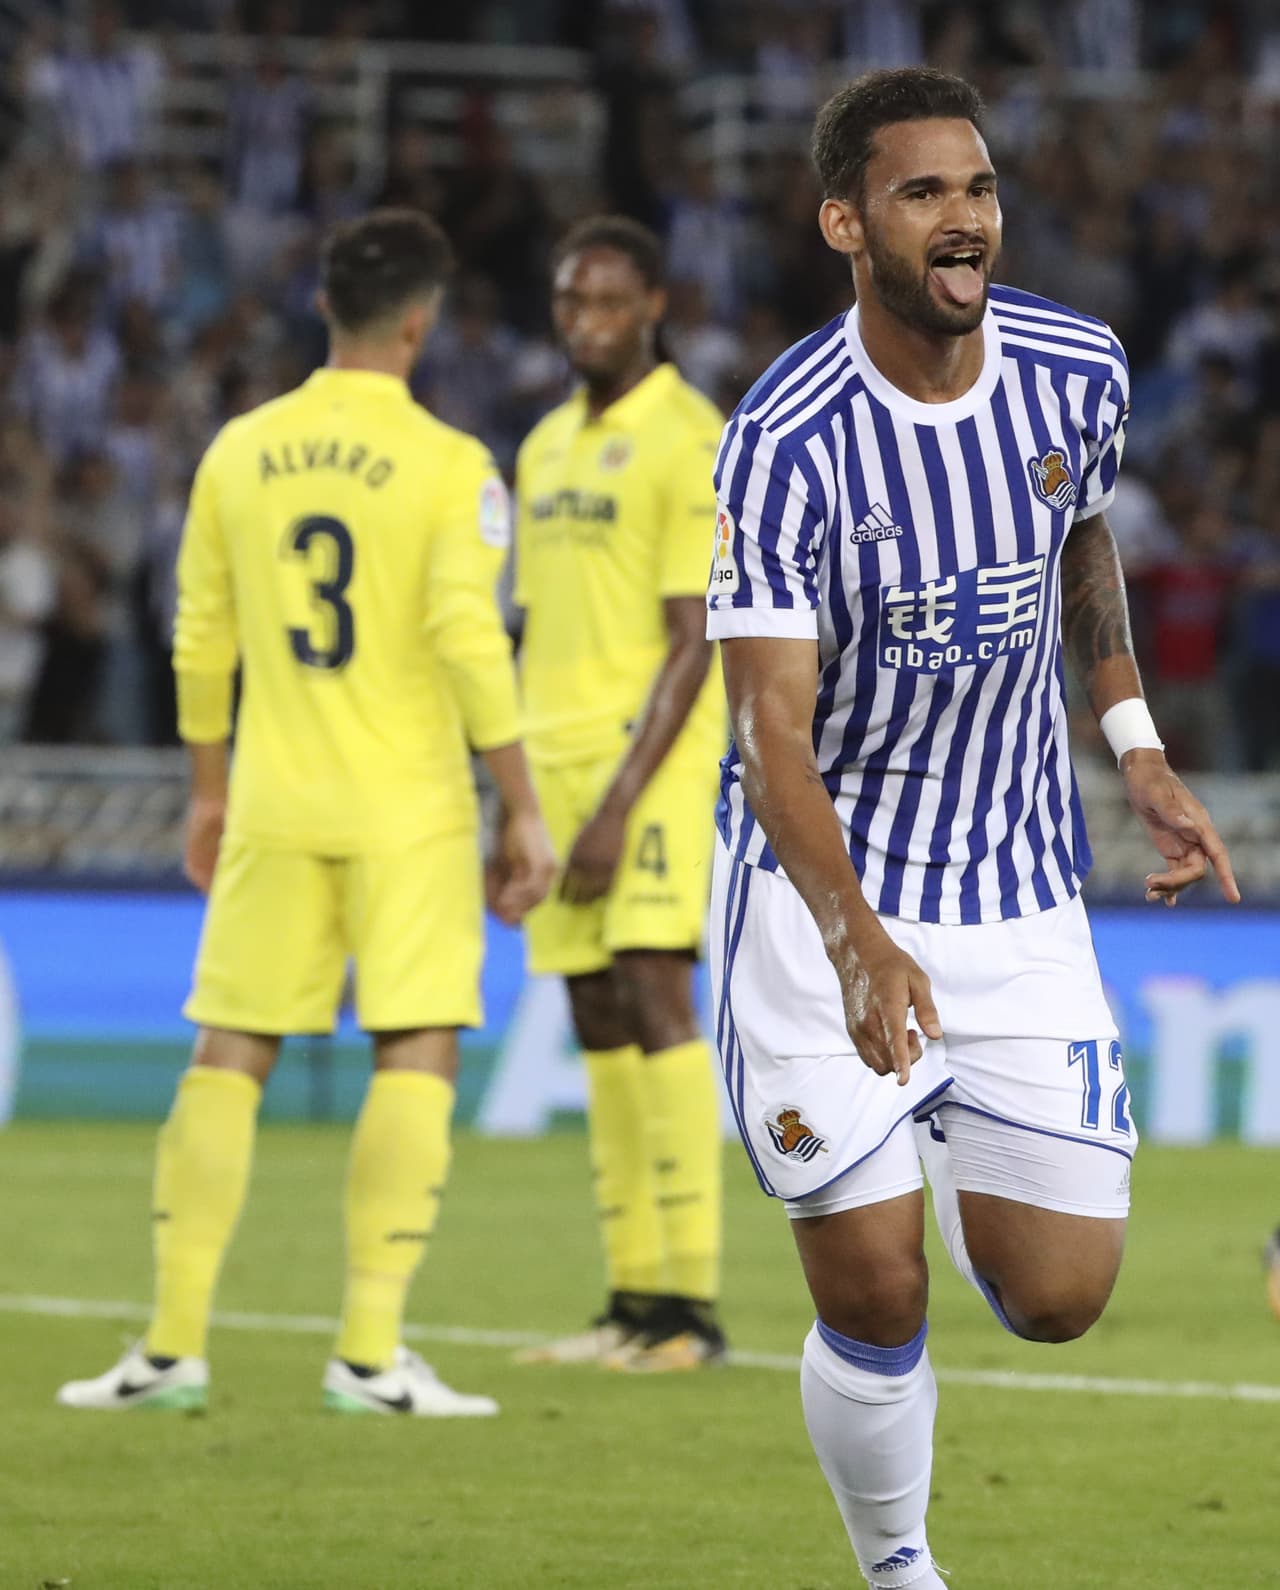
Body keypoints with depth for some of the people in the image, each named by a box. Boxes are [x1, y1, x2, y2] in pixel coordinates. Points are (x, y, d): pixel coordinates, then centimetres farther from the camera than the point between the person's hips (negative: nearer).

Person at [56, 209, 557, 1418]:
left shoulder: (239, 454, 5)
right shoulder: (447, 467, -8)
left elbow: (200, 641, 9)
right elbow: (470, 642, -14)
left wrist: (208, 791, 20)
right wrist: (523, 813, -8)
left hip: (272, 809, 4)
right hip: (408, 809, -4)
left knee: (228, 1055, 8)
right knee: (415, 1055, 0)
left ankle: (173, 1343, 6)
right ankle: (370, 1354, -6)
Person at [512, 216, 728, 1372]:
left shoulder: (691, 441, -7)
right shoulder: (547, 448, 17)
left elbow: (693, 643, -13)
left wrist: (619, 804, -18)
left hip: (649, 759, -7)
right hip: (555, 758, 7)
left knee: (656, 999, -14)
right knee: (599, 1027, 6)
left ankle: (694, 1301, -14)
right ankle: (635, 1296, 8)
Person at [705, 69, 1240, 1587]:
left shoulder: (1076, 371, -5)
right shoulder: (788, 441, -20)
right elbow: (773, 726, -26)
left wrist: (1136, 747, 8)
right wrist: (856, 941, -41)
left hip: (1019, 895, 4)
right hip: (820, 901, -4)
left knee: (1057, 1298, -3)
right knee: (871, 1300, -7)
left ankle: (959, 1162, 32)